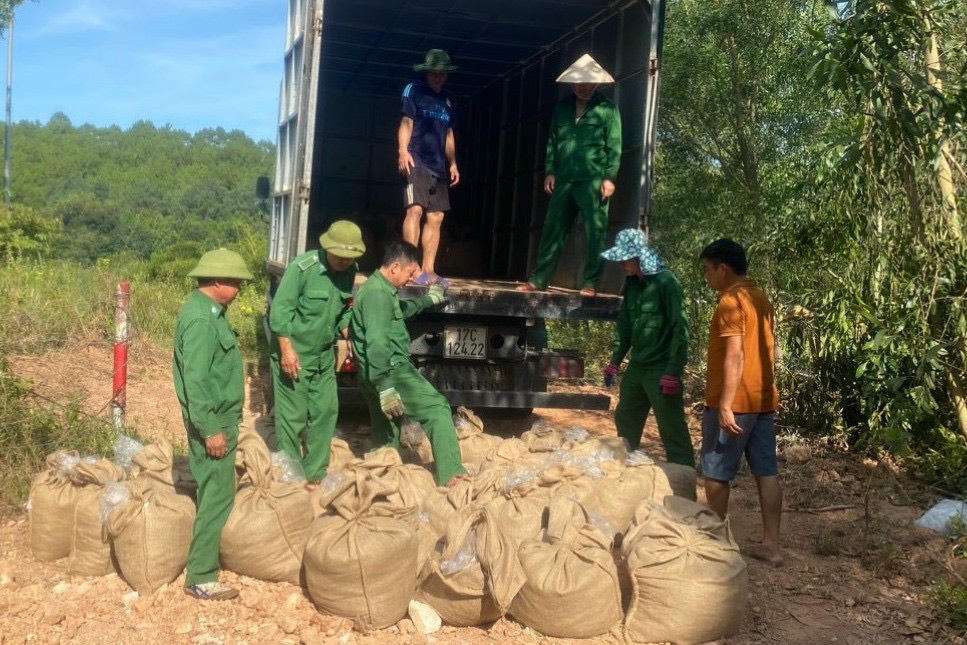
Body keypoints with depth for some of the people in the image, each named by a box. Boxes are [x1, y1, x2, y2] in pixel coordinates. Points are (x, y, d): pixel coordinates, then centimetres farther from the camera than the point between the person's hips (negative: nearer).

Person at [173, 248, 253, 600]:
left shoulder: (210, 311, 10)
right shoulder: (200, 320, -21)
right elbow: (195, 381, -24)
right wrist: (211, 430, -23)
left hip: (220, 418, 10)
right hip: (212, 422, -10)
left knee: (216, 492, 19)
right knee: (218, 496, -5)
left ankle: (206, 560, 32)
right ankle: (201, 578, 2)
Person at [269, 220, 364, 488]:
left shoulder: (350, 271, 0)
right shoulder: (302, 268, -20)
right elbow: (281, 309, -19)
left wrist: (347, 336, 2)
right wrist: (287, 350, -23)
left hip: (324, 355, 7)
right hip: (294, 354, -7)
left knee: (326, 411, 11)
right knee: (293, 416, -1)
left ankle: (315, 473, 26)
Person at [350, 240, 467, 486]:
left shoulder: (381, 289, 17)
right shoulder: (378, 294, -16)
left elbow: (401, 310, 40)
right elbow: (376, 345, -24)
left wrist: (429, 299, 49)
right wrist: (386, 389, -27)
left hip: (377, 378, 10)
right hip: (391, 372, -10)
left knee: (386, 438, 15)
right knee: (437, 409, -7)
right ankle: (452, 475, -12)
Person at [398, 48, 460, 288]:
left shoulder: (447, 100, 22)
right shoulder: (414, 90, 4)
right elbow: (406, 122, -5)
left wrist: (453, 163, 19)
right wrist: (403, 151, -19)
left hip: (439, 167, 7)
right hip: (417, 161, -6)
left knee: (436, 217, 2)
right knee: (415, 209, -17)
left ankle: (428, 271, 4)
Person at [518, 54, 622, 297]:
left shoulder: (607, 109, 2)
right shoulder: (562, 108, 15)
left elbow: (614, 146, -3)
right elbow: (552, 142, 17)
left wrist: (610, 177, -10)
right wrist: (550, 171, 8)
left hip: (594, 181, -4)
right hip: (564, 180, 4)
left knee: (595, 233, -4)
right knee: (553, 229, 6)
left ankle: (590, 283, 3)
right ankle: (539, 279, 11)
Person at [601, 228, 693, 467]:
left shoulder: (666, 282, -15)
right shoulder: (632, 283, 7)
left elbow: (680, 328, -18)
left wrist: (673, 373, -21)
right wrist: (615, 361, 15)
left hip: (662, 370, -8)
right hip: (637, 367, 8)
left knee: (672, 431, -5)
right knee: (625, 421, 18)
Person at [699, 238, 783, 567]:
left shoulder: (731, 301, -14)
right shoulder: (761, 299, 13)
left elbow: (734, 356, -21)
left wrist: (725, 405, -22)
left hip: (733, 403, -9)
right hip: (764, 399, 9)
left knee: (716, 473, 4)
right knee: (767, 472, 8)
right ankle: (771, 545, 13)